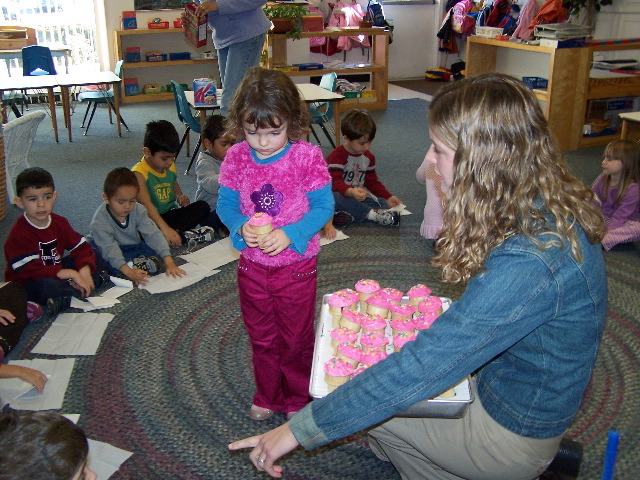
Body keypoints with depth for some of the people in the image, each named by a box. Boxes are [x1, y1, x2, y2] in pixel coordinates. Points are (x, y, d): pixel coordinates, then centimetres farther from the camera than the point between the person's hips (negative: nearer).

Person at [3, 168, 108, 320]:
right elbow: (31, 271, -31)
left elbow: (81, 247, 0)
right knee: (46, 286, -42)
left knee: (97, 260, 2)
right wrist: (72, 274, -32)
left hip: (56, 272, 8)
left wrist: (85, 271, -22)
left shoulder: (59, 222, 1)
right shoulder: (19, 234, -22)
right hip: (26, 285, -8)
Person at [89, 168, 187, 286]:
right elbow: (110, 249, -36)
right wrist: (129, 272, -51)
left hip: (134, 247, 3)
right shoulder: (99, 222, -28)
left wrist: (169, 262, -32)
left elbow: (153, 235, -21)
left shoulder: (138, 210, -17)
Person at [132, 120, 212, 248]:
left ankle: (175, 232, -30)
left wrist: (181, 198, 1)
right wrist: (164, 228, -47)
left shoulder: (170, 167, 7)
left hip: (170, 214, 7)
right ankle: (185, 236, -31)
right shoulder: (140, 173, -18)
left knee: (202, 207, -12)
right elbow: (146, 205, -32)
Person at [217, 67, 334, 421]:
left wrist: (289, 234, -28)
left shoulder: (308, 157, -16)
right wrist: (240, 227, -21)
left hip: (296, 265, -3)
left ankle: (298, 398, 36)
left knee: (296, 337, 14)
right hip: (252, 265, 3)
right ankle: (267, 395, 41)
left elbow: (324, 206, -14)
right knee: (261, 337, 20)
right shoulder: (236, 157, -8)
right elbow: (225, 203, 0)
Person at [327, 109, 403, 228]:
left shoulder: (368, 157, 9)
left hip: (359, 196, 6)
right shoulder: (337, 157, -16)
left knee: (384, 204, -16)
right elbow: (336, 182, -30)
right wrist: (351, 192, -51)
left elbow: (372, 182, 15)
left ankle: (351, 215, -36)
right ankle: (373, 214, -37)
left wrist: (388, 197, -1)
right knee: (334, 197, -41)